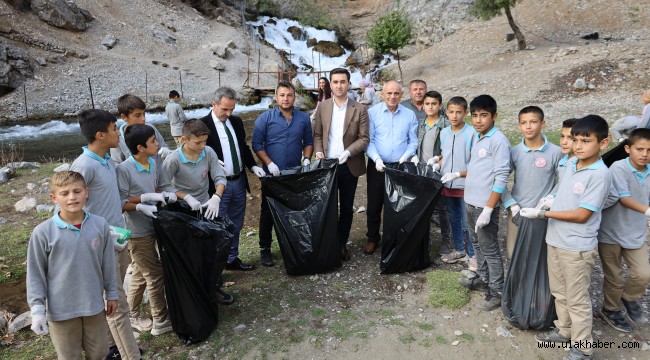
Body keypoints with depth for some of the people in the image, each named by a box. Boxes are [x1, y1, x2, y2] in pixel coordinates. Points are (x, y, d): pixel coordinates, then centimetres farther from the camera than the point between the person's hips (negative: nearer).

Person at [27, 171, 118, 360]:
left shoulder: (100, 225, -9)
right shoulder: (43, 232, -15)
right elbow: (35, 273, -6)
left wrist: (112, 294, 8)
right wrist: (37, 308, -8)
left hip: (94, 305, 2)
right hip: (61, 309, -2)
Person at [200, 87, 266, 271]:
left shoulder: (237, 122, 8)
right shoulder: (203, 124, -11)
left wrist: (253, 166, 2)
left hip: (239, 182, 6)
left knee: (236, 226, 17)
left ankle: (232, 259, 33)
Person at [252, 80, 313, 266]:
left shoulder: (303, 118, 4)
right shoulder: (264, 118, -5)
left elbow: (308, 142, 12)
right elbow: (257, 144, -5)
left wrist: (306, 158, -6)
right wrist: (269, 163, -16)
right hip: (272, 174, -2)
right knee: (268, 212, 6)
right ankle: (265, 249, 18)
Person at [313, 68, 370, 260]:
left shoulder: (359, 109, -3)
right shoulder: (322, 107, 3)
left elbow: (364, 138, -6)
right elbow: (317, 134, 6)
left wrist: (348, 152, -19)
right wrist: (318, 152, -10)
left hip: (349, 166, -1)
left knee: (346, 208, 10)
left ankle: (342, 243, 25)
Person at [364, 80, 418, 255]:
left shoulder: (410, 115, 3)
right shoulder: (372, 112, -4)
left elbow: (413, 142, 4)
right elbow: (369, 140, -6)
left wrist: (405, 157, -12)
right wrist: (376, 158, -19)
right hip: (377, 166, -1)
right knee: (374, 204, 7)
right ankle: (372, 238, 25)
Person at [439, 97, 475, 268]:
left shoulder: (471, 133, -11)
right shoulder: (443, 133, 5)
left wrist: (461, 174, -17)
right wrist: (436, 166, 1)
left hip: (465, 185, -5)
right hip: (447, 184, 5)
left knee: (467, 223, 0)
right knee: (454, 219, 18)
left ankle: (473, 254, 17)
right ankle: (458, 250, 33)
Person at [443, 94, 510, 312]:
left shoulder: (498, 140, -17)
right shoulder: (475, 137, 8)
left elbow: (501, 178, -20)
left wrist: (488, 210, -22)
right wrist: (457, 174, 10)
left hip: (485, 204, -8)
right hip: (470, 201, 8)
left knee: (490, 249, 3)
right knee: (477, 243, 21)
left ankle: (497, 292, 17)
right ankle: (483, 279, 38)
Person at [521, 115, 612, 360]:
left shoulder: (600, 174, -19)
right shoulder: (571, 163, 3)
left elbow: (582, 215, -20)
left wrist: (543, 214, -18)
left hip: (577, 247, -7)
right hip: (555, 240, 7)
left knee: (577, 300, 7)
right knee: (559, 292, 22)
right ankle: (564, 330, 41)